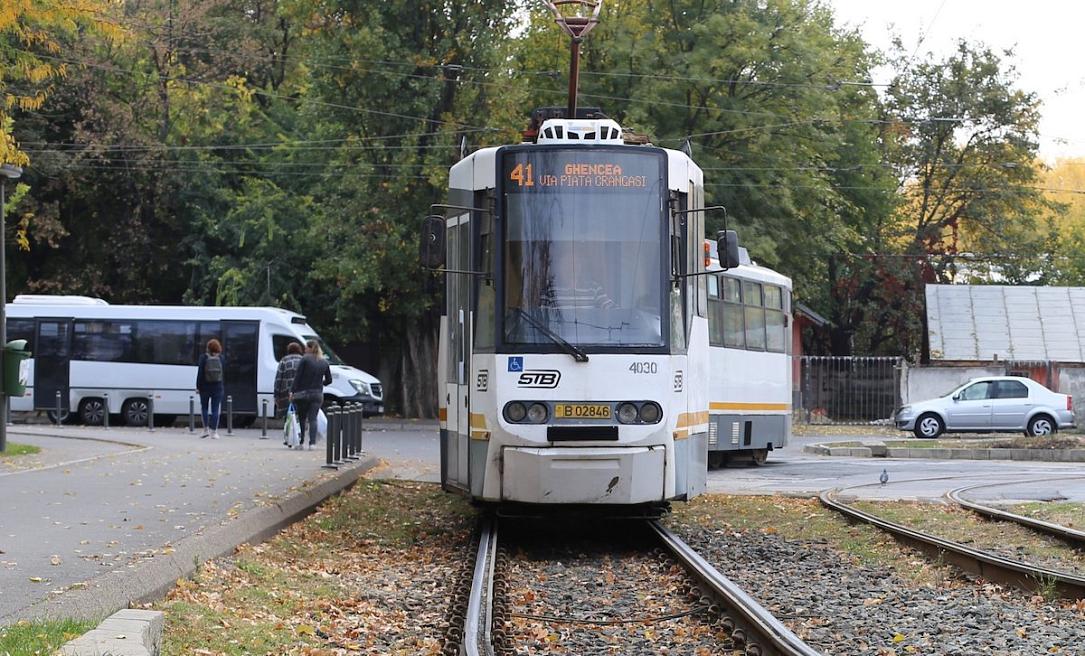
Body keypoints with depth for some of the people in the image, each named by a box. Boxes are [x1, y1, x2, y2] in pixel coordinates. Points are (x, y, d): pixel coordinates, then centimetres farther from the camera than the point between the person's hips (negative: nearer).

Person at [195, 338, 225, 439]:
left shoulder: (203, 358, -7)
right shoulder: (221, 358, 0)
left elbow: (200, 373, -7)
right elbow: (224, 374, 3)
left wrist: (198, 386, -1)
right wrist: (223, 388, 12)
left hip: (205, 387, -1)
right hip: (218, 387, 1)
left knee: (204, 407, 15)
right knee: (215, 409, 2)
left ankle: (206, 429, 9)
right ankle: (214, 432, -1)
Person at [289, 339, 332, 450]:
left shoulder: (305, 359, -7)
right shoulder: (324, 362, 8)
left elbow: (297, 376, -10)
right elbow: (329, 380, 11)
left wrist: (292, 391, -9)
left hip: (303, 392, -3)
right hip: (317, 394, 3)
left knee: (301, 418, 9)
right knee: (313, 419, 1)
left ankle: (300, 442, 9)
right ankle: (312, 442, -11)